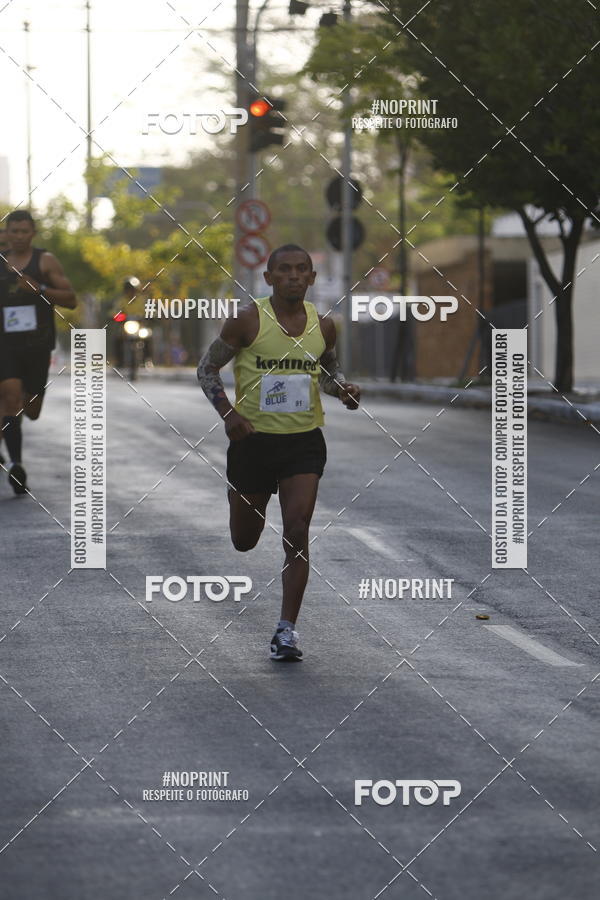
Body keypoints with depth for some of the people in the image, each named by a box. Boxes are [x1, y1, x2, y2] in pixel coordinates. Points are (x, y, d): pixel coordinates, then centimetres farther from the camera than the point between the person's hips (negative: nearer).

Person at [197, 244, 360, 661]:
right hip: (253, 439, -1)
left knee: (297, 533, -14)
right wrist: (228, 412, -17)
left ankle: (287, 628, -8)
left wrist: (343, 389, -3)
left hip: (304, 442, 1)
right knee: (244, 541, 13)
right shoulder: (248, 320, -9)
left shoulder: (323, 325, 1)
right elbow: (207, 368, -2)